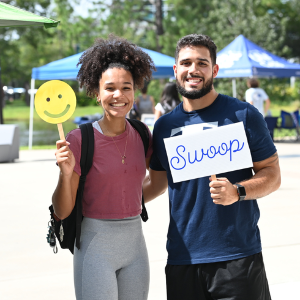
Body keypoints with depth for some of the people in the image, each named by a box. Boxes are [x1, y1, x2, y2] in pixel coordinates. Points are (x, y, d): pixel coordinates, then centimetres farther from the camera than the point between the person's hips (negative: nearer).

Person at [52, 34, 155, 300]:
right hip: (96, 246, -5)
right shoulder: (80, 140, -10)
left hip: (135, 243, 5)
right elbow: (62, 211, -10)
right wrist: (66, 173, -25)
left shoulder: (141, 136, 3)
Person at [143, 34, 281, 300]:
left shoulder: (242, 115, -3)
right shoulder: (164, 125, 9)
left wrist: (237, 191, -20)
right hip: (181, 258, 3)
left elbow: (272, 175, -2)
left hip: (237, 258, -3)